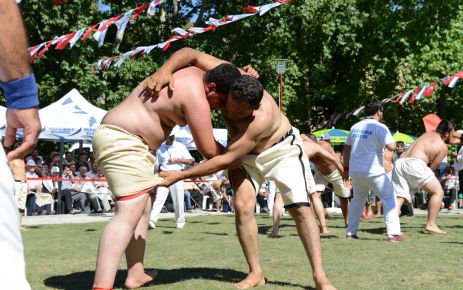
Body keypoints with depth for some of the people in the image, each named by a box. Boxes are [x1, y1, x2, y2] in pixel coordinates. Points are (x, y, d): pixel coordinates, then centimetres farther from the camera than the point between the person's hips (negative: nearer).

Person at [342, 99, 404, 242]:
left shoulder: (355, 127, 12)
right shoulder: (380, 127, -8)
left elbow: (346, 149, 17)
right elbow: (391, 147, -19)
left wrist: (346, 168, 24)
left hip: (355, 170, 6)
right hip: (373, 171, -6)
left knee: (357, 199, 22)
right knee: (389, 198, 2)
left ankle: (350, 232, 22)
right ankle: (393, 233, -7)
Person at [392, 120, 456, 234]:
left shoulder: (429, 133, 27)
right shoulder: (443, 147, 7)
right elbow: (432, 168, 4)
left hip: (399, 162, 7)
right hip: (414, 163, -7)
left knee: (400, 196, 6)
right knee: (438, 191, 5)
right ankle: (431, 225, -2)